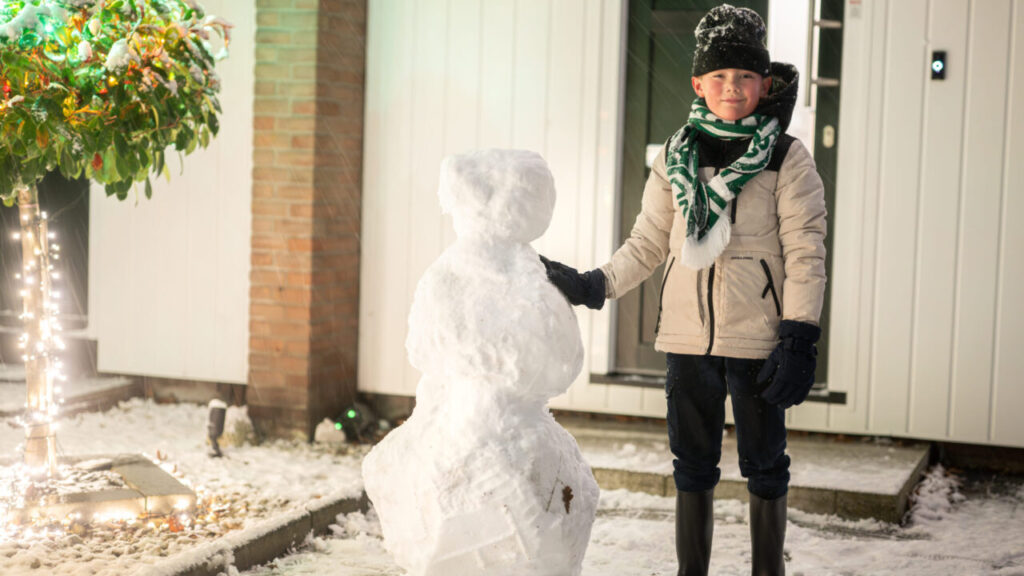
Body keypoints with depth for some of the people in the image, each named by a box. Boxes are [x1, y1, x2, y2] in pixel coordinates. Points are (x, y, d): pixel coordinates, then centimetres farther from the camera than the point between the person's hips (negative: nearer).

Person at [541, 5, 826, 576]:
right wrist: (593, 285, -1)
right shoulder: (676, 158, 7)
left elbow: (805, 255, -6)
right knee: (693, 467, 12)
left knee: (764, 466, 8)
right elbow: (648, 244, 12)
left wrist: (799, 340, -12)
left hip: (757, 339, -3)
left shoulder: (788, 159, -3)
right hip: (688, 339, 3)